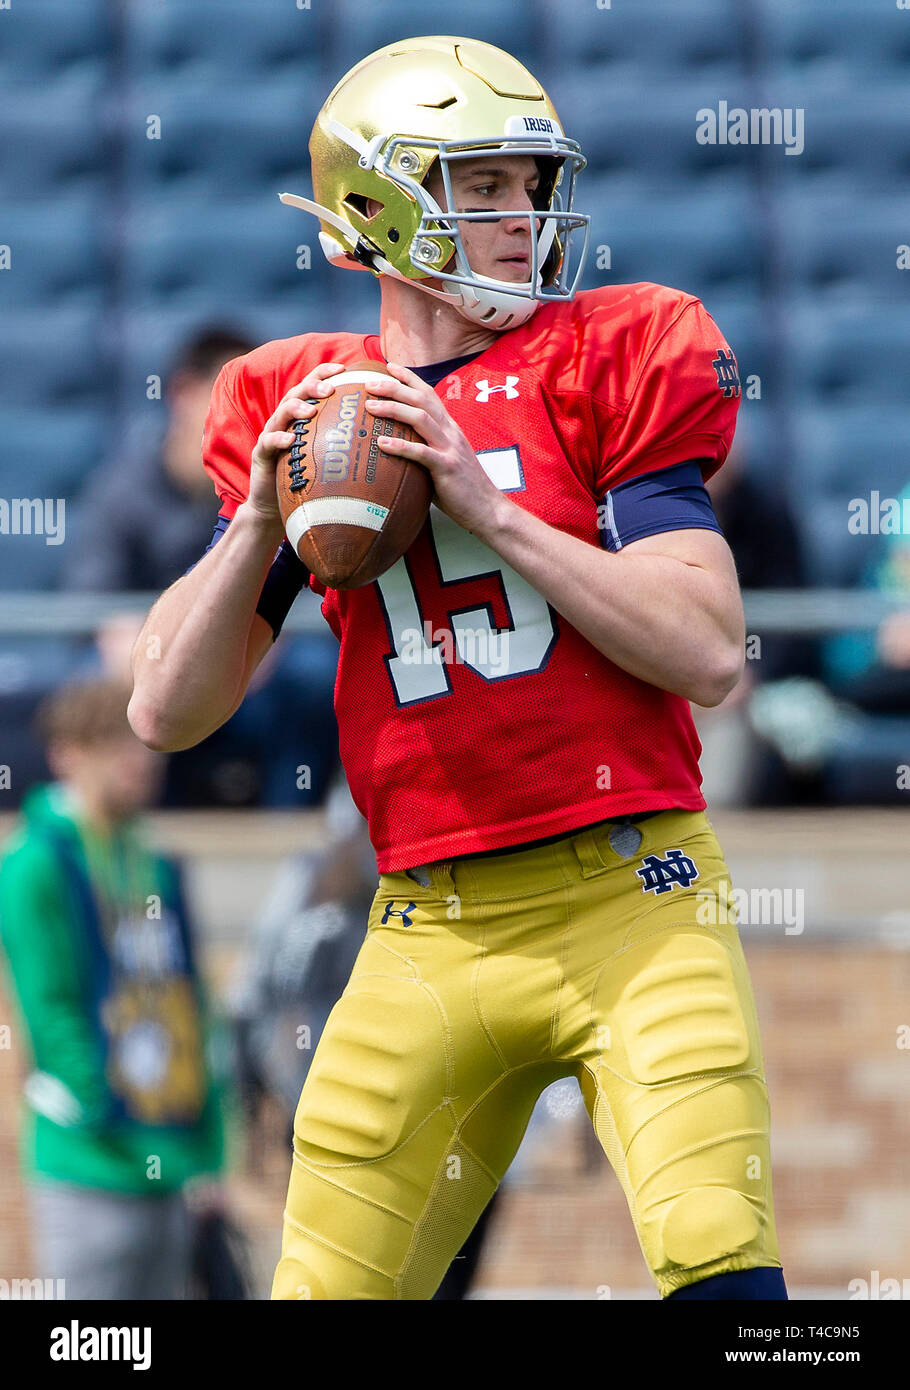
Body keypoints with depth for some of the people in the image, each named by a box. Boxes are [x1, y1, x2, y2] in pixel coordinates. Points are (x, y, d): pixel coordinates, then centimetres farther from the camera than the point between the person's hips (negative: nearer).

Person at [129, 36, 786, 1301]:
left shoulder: (614, 361, 2)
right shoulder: (302, 412, 10)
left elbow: (709, 654, -9)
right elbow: (166, 714, 9)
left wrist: (485, 502, -13)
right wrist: (260, 521, -5)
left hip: (631, 903, -3)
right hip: (429, 941, 3)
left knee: (720, 1267, -21)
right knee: (325, 1287, 5)